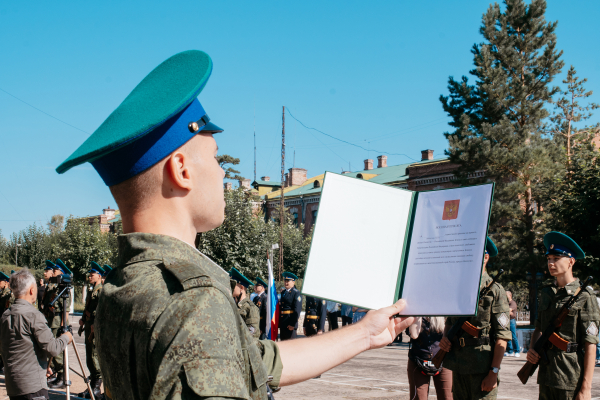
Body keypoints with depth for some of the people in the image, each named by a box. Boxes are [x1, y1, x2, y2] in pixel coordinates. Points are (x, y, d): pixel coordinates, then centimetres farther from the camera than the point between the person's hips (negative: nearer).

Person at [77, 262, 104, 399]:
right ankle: (92, 385, 19)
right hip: (89, 328, 10)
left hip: (97, 329, -10)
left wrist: (95, 324, -23)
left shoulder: (102, 291, -10)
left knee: (95, 357, -9)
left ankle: (96, 388, -4)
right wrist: (83, 319, 13)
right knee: (89, 358, 12)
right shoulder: (91, 292, 21)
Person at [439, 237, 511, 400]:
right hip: (458, 367, 6)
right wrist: (445, 338, 4)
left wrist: (493, 373, -15)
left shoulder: (495, 290, -5)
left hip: (482, 368, -6)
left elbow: (502, 337, -9)